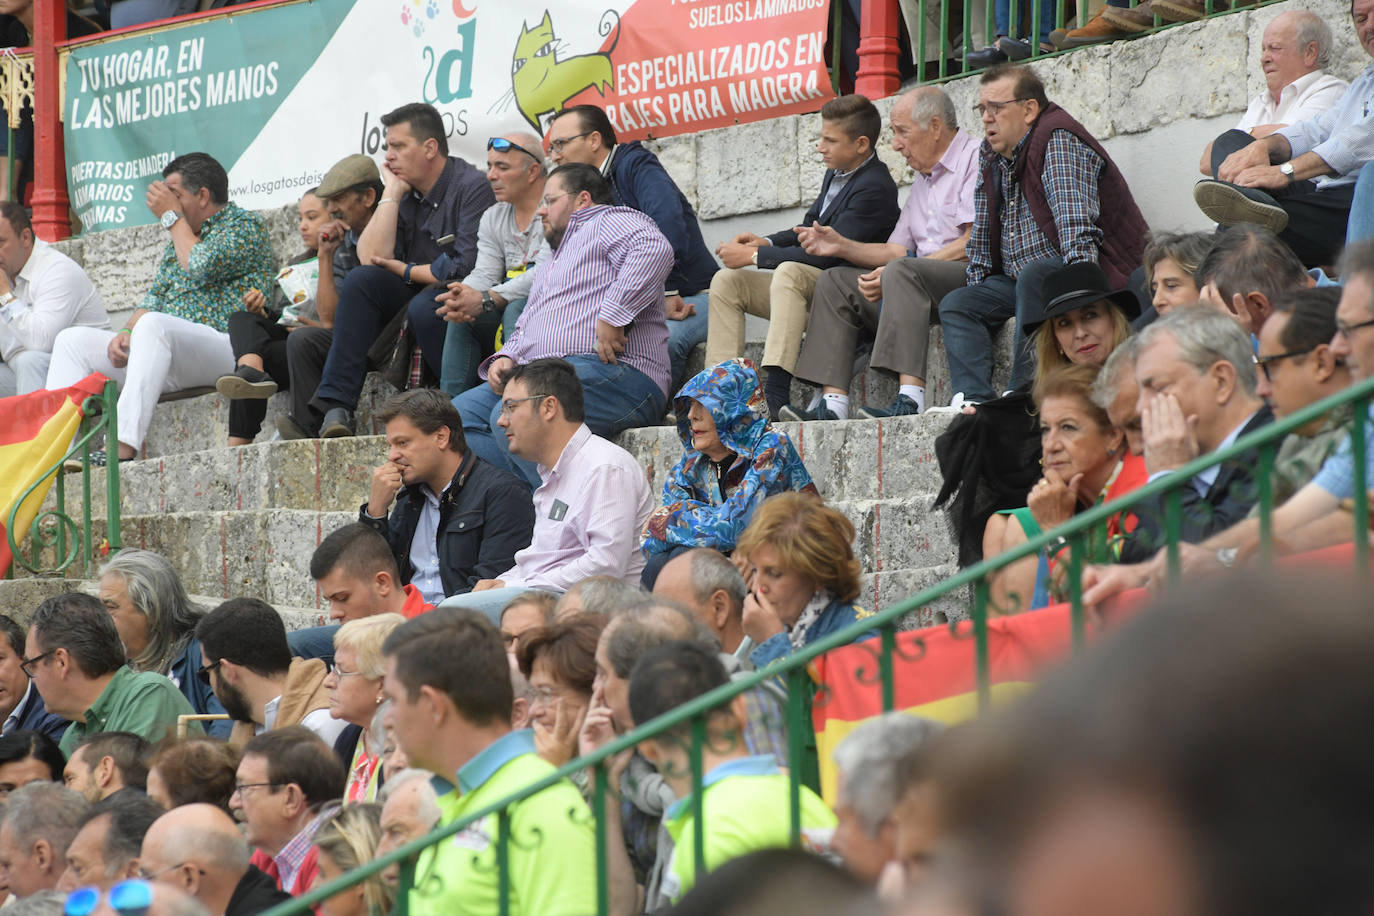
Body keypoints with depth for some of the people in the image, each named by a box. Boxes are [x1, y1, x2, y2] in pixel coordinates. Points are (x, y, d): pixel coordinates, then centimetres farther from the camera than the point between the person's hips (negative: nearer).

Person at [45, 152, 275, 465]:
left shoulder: (245, 225, 2)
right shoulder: (181, 237, 26)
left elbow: (203, 267, -16)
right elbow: (154, 298, 21)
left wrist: (172, 216, -2)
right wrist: (127, 332, -1)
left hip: (225, 349, -9)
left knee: (154, 326, -38)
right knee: (72, 340, 1)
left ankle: (123, 448, -48)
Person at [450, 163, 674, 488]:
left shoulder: (609, 222, 5)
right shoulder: (551, 265, 36)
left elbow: (654, 249, -18)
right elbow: (524, 329, 38)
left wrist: (612, 316, -23)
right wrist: (505, 359, 13)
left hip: (609, 372, -10)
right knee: (458, 414, -8)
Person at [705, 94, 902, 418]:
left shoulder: (875, 188, -19)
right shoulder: (836, 174, 11)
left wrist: (754, 256, -19)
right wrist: (766, 242, 1)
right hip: (809, 284, 10)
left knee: (789, 272, -37)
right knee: (726, 281, 0)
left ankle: (775, 392, -46)